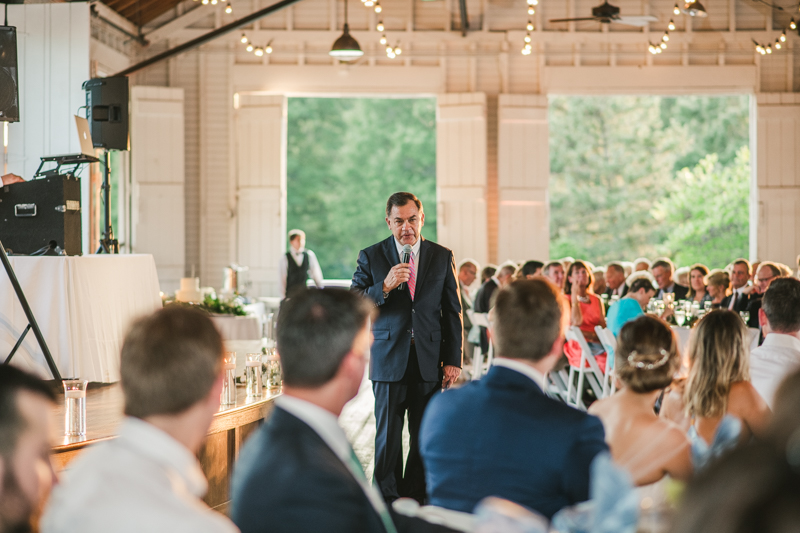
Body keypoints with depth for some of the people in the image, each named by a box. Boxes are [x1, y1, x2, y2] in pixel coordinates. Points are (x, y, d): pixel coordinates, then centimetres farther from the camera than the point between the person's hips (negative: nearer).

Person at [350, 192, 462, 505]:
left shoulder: (442, 257, 8)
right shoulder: (371, 257, 3)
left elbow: (453, 312, 9)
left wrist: (453, 360, 3)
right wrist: (384, 287, -19)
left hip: (430, 362, 1)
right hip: (389, 361, -1)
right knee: (388, 437, 2)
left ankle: (416, 498, 16)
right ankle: (388, 500, 12)